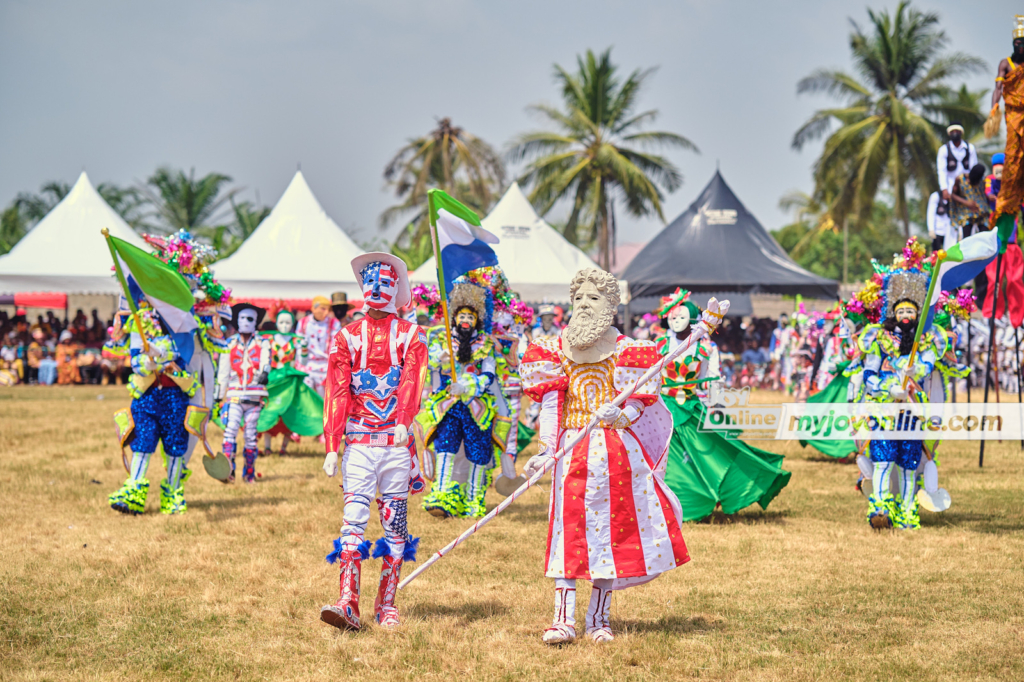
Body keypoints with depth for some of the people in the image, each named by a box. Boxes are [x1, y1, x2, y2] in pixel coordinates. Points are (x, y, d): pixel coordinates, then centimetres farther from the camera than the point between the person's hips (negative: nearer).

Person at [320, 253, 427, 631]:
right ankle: (348, 603, -18)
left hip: (397, 442, 0)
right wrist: (332, 448, -6)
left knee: (395, 522, 3)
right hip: (359, 442, 0)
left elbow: (411, 383, -10)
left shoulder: (411, 336, 6)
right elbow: (337, 394, 3)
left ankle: (387, 604, 11)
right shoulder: (346, 338, 10)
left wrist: (403, 422, -29)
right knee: (354, 518, -11)